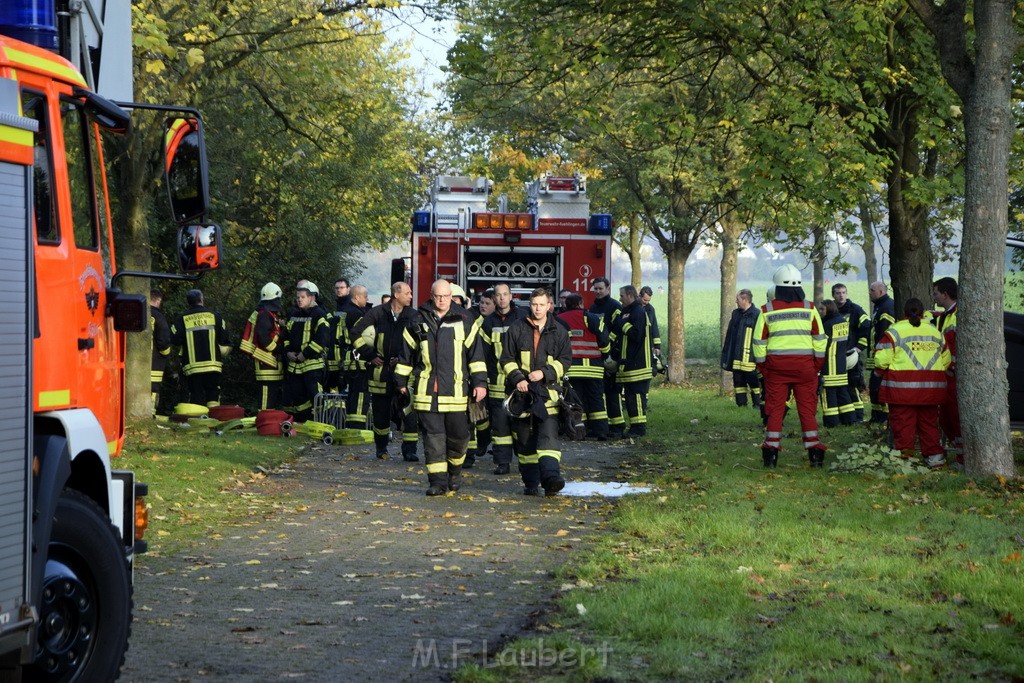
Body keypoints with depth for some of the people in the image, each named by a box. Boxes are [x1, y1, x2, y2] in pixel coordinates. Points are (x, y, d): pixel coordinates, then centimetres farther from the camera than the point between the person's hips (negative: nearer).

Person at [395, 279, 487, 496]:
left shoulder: (463, 321, 5)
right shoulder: (418, 321, 7)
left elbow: (475, 353, 6)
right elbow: (406, 352, 15)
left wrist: (480, 382, 1)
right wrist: (401, 381, 17)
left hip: (456, 389, 0)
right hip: (426, 390, 0)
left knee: (458, 434, 6)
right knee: (433, 436, -3)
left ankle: (455, 470, 31)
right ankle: (438, 480, 0)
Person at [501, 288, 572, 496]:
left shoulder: (558, 331, 7)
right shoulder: (517, 329, 7)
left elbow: (565, 360, 6)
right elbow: (507, 359, 8)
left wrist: (545, 373, -9)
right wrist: (517, 379, -8)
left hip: (548, 392, -1)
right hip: (522, 392, 1)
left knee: (548, 434, -17)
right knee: (525, 439, 5)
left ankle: (550, 476, -28)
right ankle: (530, 483, 14)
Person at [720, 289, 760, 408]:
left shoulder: (757, 315, -8)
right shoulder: (736, 314, 14)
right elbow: (729, 335, 17)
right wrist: (726, 355, 14)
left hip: (749, 357, -7)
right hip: (736, 357, 7)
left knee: (753, 381, -2)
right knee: (738, 381, 8)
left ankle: (757, 405, 6)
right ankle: (741, 404, 15)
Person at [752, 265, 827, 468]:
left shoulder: (767, 310, 0)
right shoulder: (809, 308, 2)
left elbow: (758, 342, 3)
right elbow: (820, 339, 4)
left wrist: (762, 367, 11)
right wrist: (817, 366, 12)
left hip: (776, 365, 0)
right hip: (805, 365, 0)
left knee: (775, 408, 4)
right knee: (807, 408, 6)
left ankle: (771, 452, 2)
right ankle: (814, 450, 4)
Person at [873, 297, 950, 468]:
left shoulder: (895, 330, -3)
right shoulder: (935, 332, 13)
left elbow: (882, 358, -9)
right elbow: (945, 360, 16)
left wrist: (880, 374, 9)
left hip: (902, 388, -4)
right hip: (931, 387, 4)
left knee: (903, 423, 1)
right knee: (929, 423, 14)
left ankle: (905, 457, 0)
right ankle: (934, 455, 14)